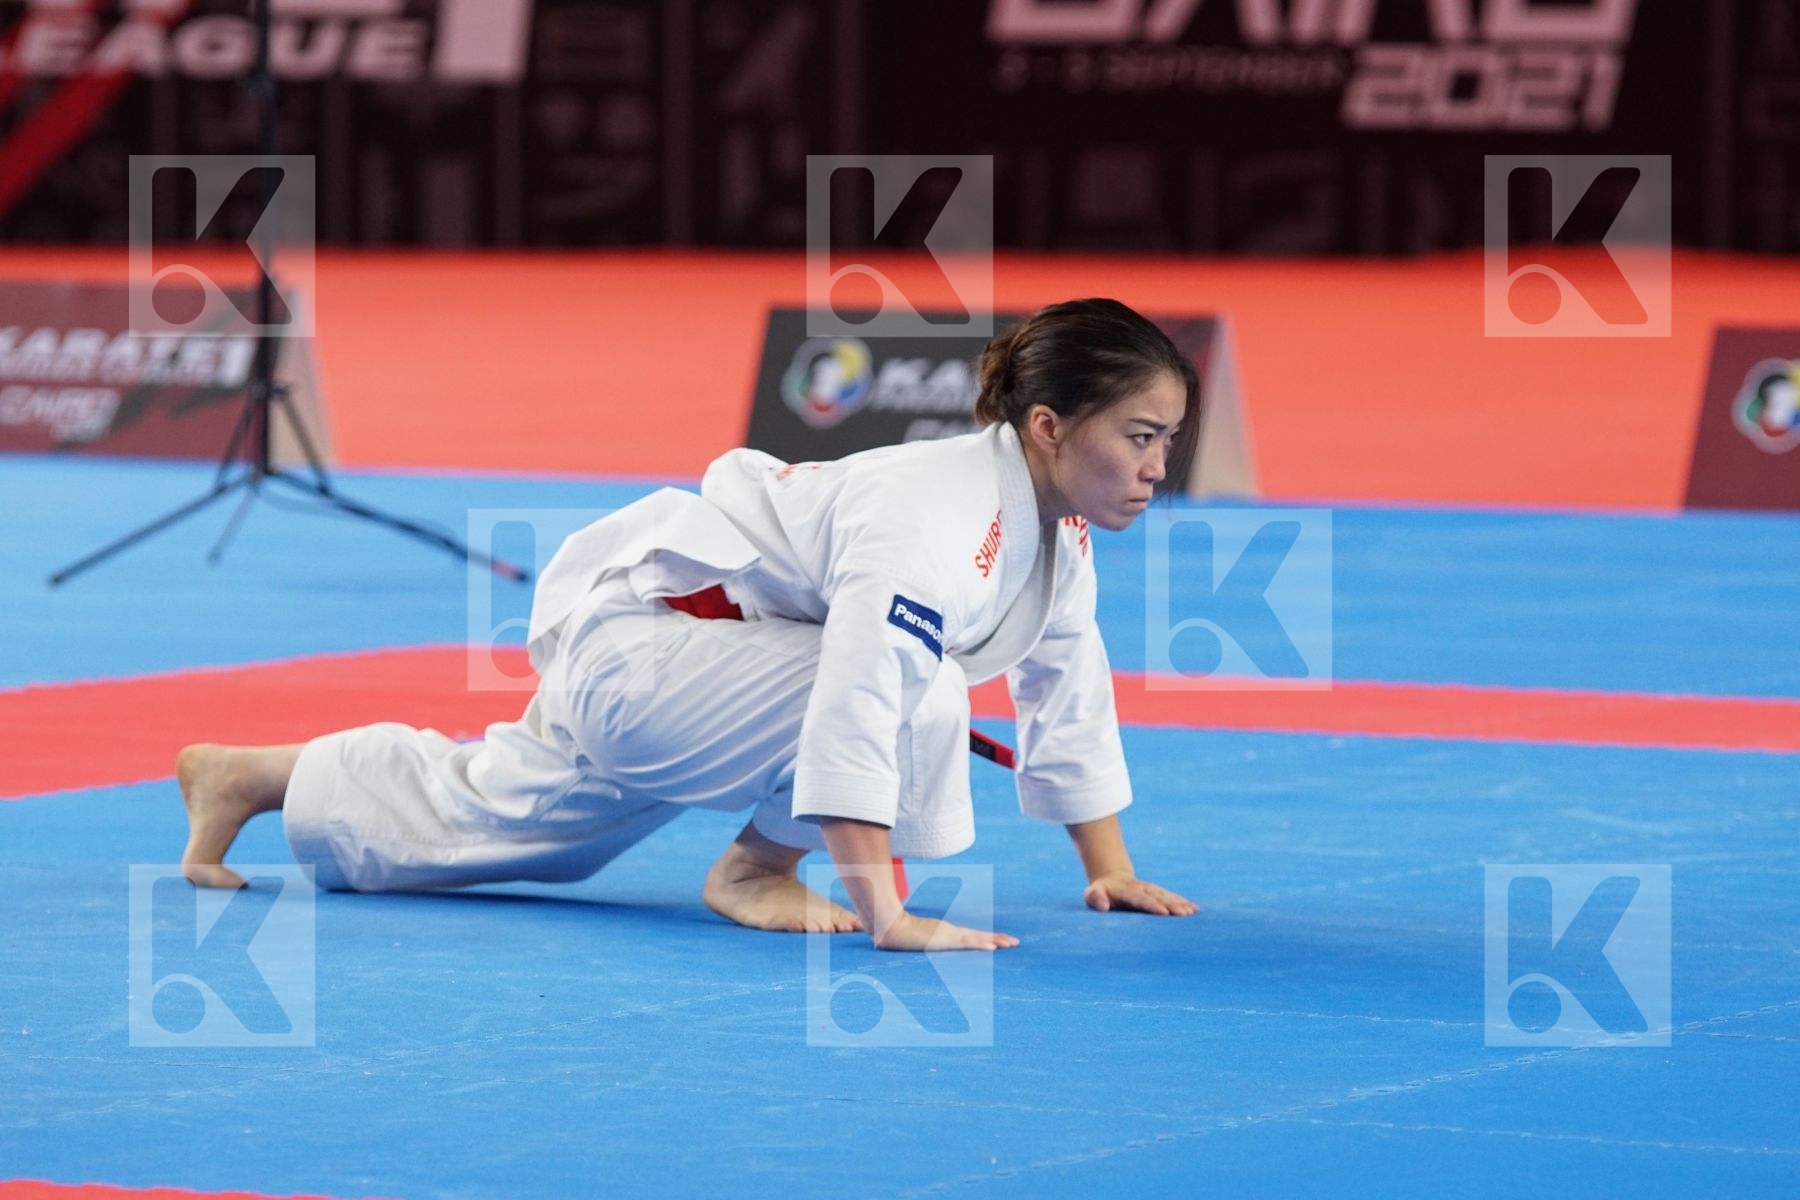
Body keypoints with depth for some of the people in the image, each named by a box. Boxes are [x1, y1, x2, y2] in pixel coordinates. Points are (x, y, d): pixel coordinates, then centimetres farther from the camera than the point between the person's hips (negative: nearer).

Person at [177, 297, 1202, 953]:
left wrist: (1110, 869, 10)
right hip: (635, 639, -10)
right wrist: (887, 919, -46)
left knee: (489, 812, 27)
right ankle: (757, 869, -9)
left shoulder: (1055, 529, -4)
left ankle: (241, 777, 44)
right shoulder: (935, 522, -34)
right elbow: (860, 708, -43)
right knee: (910, 687, -31)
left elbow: (1070, 690, 10)